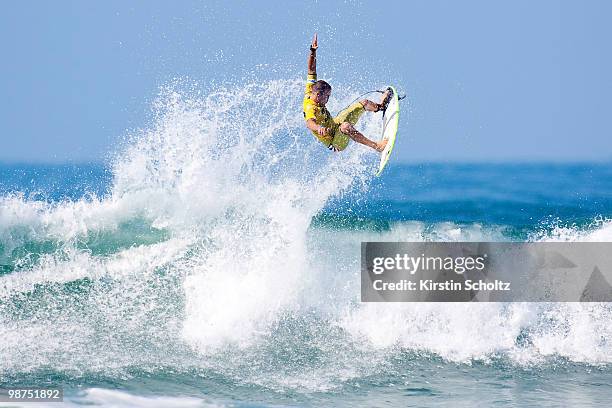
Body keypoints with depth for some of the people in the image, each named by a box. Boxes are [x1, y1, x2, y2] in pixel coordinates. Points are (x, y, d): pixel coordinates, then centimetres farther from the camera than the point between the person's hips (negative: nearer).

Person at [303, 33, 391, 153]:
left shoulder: (309, 95, -8)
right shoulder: (311, 108, -34)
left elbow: (311, 70, -1)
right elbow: (309, 123, -56)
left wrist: (313, 51, -6)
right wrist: (319, 128, -77)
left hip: (334, 124, 11)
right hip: (336, 143, -11)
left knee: (364, 103, 15)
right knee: (346, 126, -45)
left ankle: (380, 106, 46)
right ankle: (376, 146, -49)